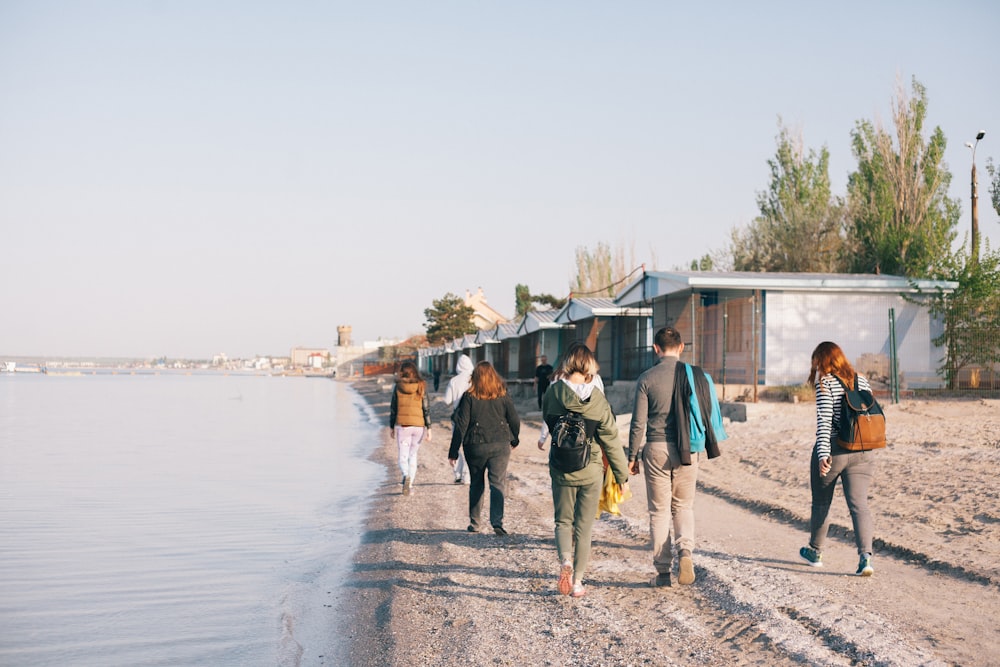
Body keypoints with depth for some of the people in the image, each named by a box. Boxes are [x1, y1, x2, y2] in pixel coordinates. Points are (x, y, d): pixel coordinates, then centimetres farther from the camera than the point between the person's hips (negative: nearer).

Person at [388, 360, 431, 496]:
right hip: (418, 425, 1)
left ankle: (406, 476, -26)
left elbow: (393, 408, 2)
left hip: (402, 425, -1)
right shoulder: (421, 387, -1)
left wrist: (391, 426, 13)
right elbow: (426, 409, -2)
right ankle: (410, 485, 17)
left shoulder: (398, 387, -2)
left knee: (403, 456, 3)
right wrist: (429, 428, 2)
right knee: (413, 455, 17)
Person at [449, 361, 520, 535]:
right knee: (498, 483, 0)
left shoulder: (469, 397, -6)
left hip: (475, 446, 0)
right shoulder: (503, 395, 0)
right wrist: (514, 440, 23)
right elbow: (514, 420, 5)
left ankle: (474, 523, 19)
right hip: (500, 445, 0)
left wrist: (453, 452, -2)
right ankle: (497, 521, -15)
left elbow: (461, 426, -7)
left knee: (476, 484, 14)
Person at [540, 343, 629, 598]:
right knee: (584, 527, 12)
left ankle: (565, 560, -13)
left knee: (563, 521, 15)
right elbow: (610, 440, -6)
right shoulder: (597, 399, -11)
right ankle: (577, 581, 15)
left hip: (561, 470, 0)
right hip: (591, 472, 0)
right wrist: (622, 475, 2)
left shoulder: (553, 393, -10)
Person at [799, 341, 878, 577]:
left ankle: (815, 551, 30)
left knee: (821, 502, 14)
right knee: (859, 504, -2)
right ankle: (865, 555, -19)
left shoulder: (825, 383, -8)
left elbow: (823, 421, -16)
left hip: (833, 449, -4)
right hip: (862, 452, 4)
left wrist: (823, 454, -20)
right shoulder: (862, 381, 9)